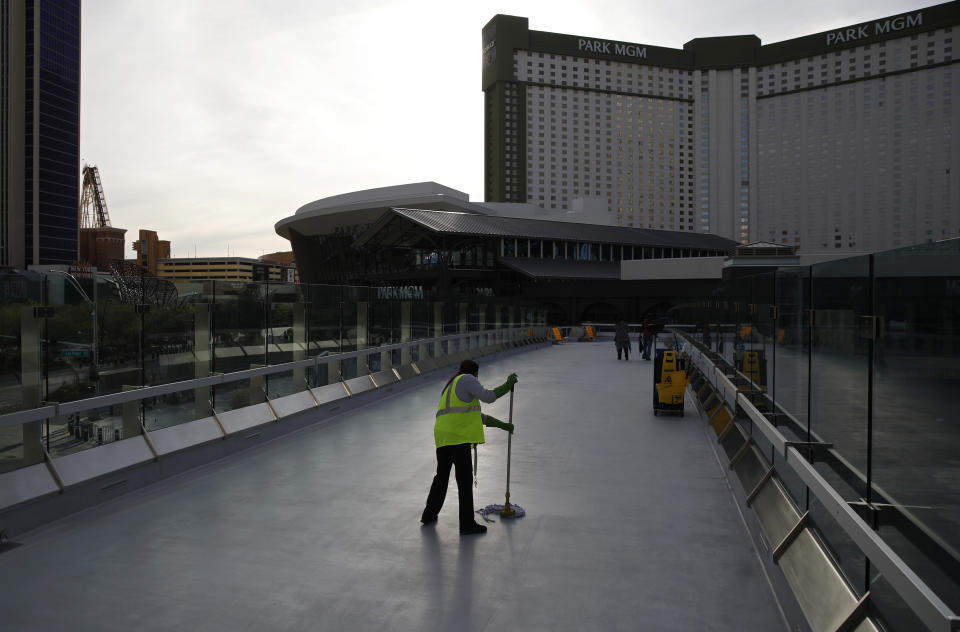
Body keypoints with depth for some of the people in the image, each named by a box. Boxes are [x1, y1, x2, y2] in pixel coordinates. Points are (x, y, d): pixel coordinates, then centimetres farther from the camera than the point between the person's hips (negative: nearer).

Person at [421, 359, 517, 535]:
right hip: (458, 438, -9)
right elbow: (488, 397, -9)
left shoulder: (451, 388, 29)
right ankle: (467, 524, 7)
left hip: (442, 438, 9)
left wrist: (502, 425, 31)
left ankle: (429, 514, 33)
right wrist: (508, 384, 4)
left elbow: (479, 417, 30)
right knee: (465, 481, 0)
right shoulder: (467, 379, 3)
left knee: (442, 476, 22)